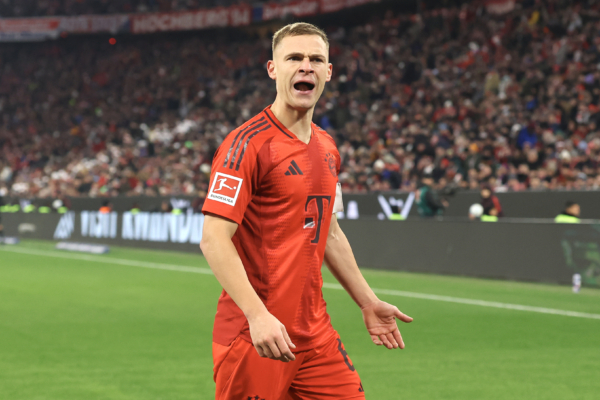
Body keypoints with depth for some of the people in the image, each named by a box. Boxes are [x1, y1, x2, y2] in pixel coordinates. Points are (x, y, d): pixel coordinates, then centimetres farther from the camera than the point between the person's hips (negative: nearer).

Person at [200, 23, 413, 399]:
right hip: (255, 336, -7)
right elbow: (214, 238, -19)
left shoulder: (326, 147, 12)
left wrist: (368, 302, 25)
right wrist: (257, 315, -27)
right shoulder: (248, 143, -12)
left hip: (315, 333, 7)